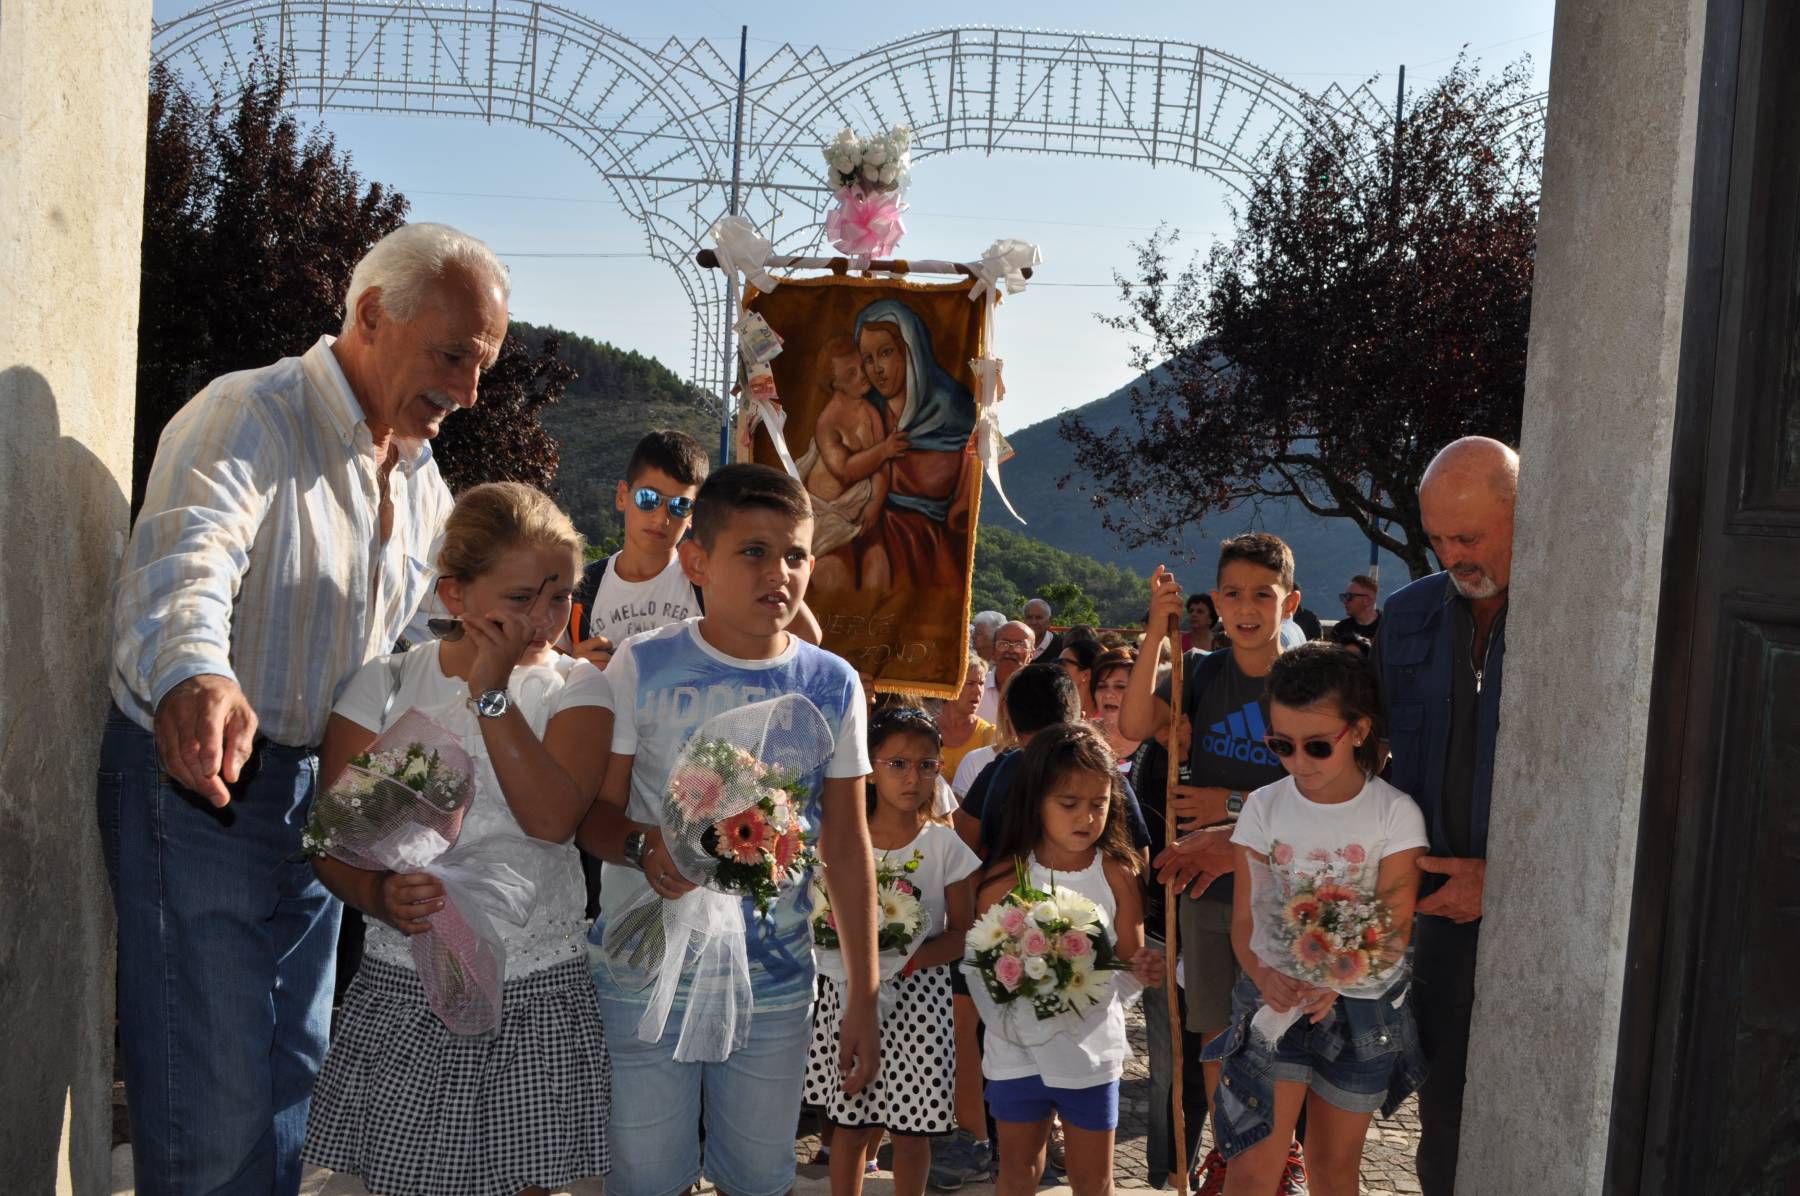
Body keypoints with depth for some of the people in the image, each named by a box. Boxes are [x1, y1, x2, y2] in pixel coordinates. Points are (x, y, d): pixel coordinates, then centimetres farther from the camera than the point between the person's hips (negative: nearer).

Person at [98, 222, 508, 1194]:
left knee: (292, 1070, 17)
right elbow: (185, 559, -36)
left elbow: (429, 635, 18)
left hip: (320, 790, 8)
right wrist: (194, 677, -57)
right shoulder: (247, 415, -17)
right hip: (195, 782, -7)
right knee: (214, 1094, -4)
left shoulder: (421, 476, 9)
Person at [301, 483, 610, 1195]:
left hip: (539, 1002, 0)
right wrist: (380, 894, -23)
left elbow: (553, 818, -17)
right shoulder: (385, 686, 1)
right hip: (406, 995, 0)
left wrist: (491, 693, -15)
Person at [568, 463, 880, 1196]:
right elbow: (594, 811, -2)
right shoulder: (641, 667, -5)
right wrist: (642, 845, -26)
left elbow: (848, 846, 5)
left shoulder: (832, 685, 1)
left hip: (775, 986, 2)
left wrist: (863, 998, 5)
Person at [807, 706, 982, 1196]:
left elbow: (962, 933, -2)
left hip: (917, 999, -1)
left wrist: (908, 961, -18)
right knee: (849, 1124, 9)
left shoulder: (944, 846, -3)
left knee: (910, 1129, 6)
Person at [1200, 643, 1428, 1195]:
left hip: (1360, 1008, 0)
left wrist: (1336, 978, -31)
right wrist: (1264, 974, -26)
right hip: (1274, 999, 1)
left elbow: (1394, 928, -12)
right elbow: (1245, 918, -4)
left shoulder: (1395, 813, -8)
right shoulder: (1264, 807, -4)